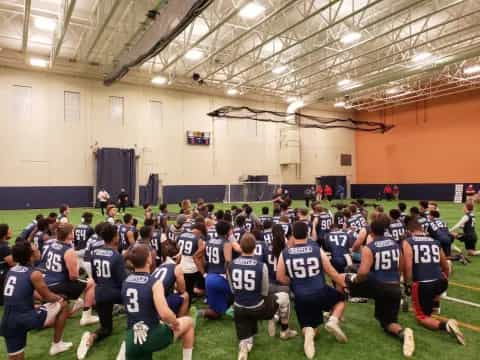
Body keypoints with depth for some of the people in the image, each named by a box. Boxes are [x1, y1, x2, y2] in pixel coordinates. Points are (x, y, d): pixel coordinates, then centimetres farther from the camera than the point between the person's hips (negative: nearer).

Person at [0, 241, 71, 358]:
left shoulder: (11, 271, 10)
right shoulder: (34, 274, -12)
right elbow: (48, 297, 0)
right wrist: (59, 298, 23)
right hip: (26, 318, -7)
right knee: (63, 305, 13)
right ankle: (56, 345, 22)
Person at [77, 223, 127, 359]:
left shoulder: (94, 253, 0)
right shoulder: (117, 256, -18)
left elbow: (94, 276, 12)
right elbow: (123, 280, -15)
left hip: (99, 294, 5)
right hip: (115, 293, -5)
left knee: (106, 328, 19)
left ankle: (92, 337, -10)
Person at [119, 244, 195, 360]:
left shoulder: (126, 282, 3)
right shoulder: (154, 283, -18)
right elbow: (165, 314, -28)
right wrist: (176, 323, -7)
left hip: (132, 341, 5)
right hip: (153, 337, -5)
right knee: (189, 322, 17)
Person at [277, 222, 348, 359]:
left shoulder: (284, 254, -3)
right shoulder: (317, 250, -4)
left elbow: (280, 278, 0)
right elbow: (331, 272, 4)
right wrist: (344, 284, 21)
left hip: (301, 298, 1)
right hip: (320, 292, -1)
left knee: (309, 325, 21)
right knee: (341, 299, 29)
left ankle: (309, 333, -16)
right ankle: (333, 321, 1)